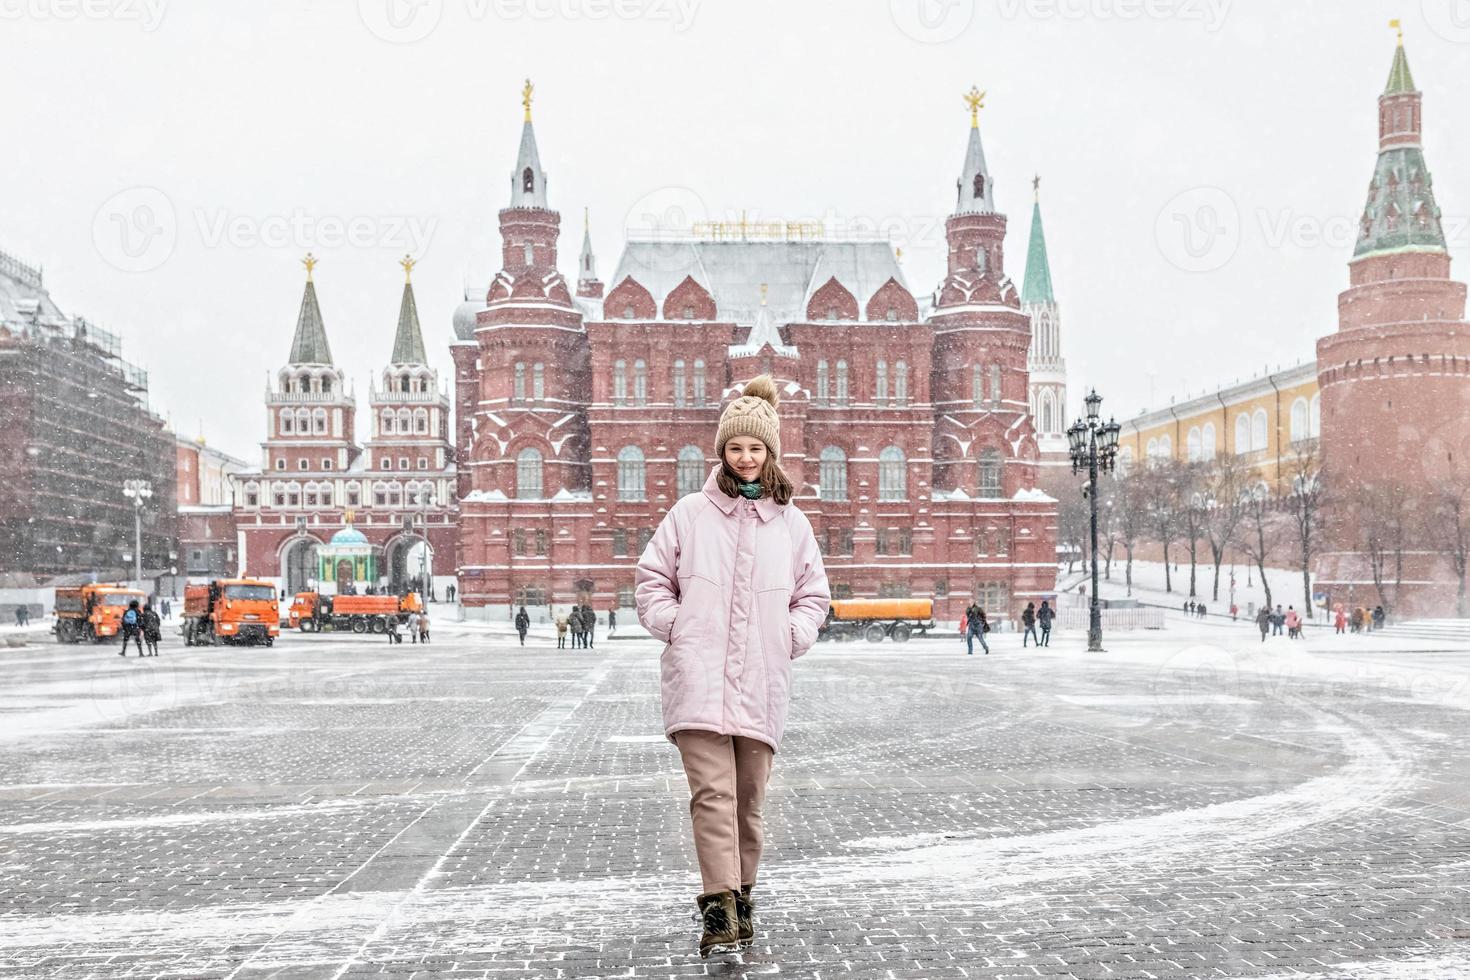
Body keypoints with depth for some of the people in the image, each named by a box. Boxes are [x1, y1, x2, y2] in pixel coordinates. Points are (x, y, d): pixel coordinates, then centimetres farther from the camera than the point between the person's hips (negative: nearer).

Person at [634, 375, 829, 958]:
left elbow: (813, 594, 21)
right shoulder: (690, 514, 6)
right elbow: (651, 580, 12)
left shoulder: (791, 523, 11)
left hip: (760, 685, 2)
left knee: (749, 800, 9)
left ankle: (740, 898, 27)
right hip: (698, 680, -2)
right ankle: (720, 909, -13)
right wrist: (673, 626, -1)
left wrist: (793, 635, 5)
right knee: (713, 793, -13)